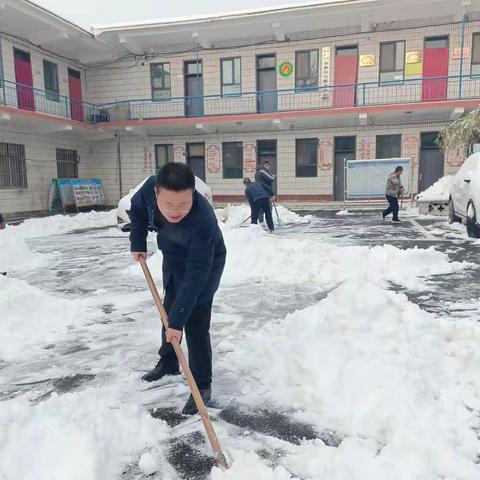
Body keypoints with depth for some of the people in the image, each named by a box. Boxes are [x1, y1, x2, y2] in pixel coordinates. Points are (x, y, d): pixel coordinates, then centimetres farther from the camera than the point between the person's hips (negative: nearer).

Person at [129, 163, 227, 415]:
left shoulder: (202, 221, -42)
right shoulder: (151, 187, -27)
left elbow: (195, 276, -37)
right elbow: (137, 208, -1)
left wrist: (178, 319, -34)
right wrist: (138, 242, -4)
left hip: (204, 263, -6)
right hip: (174, 258, 7)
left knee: (195, 325, -9)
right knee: (169, 310, 21)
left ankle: (202, 385, 9)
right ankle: (168, 362, 43)